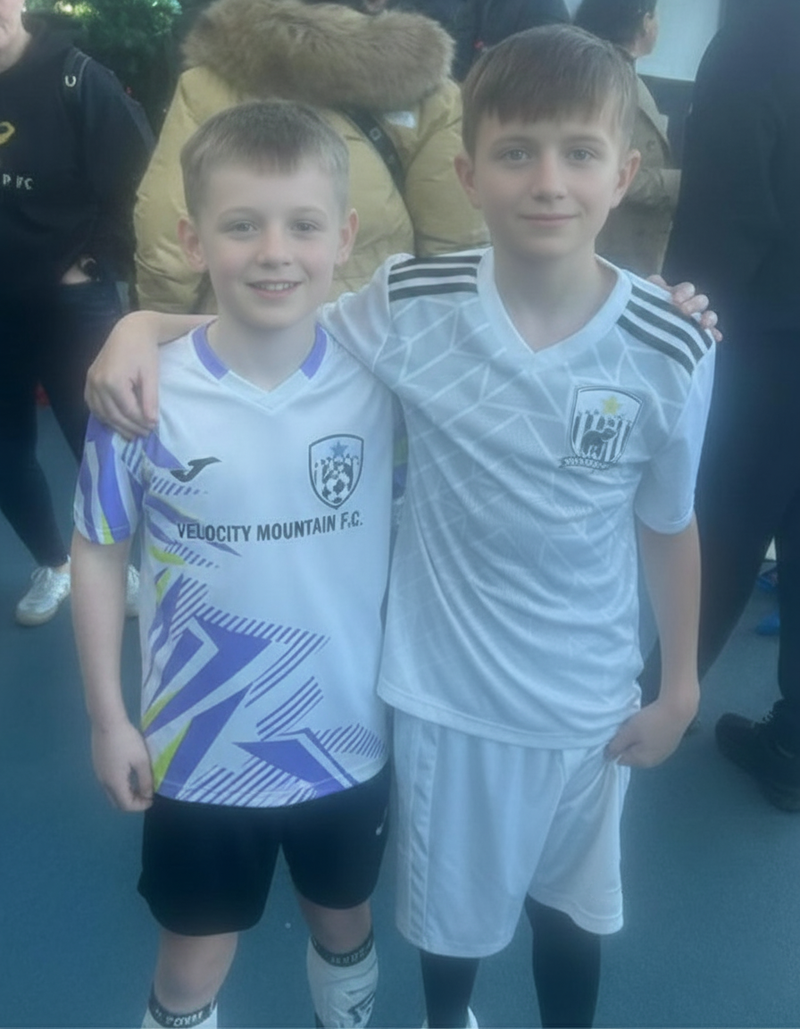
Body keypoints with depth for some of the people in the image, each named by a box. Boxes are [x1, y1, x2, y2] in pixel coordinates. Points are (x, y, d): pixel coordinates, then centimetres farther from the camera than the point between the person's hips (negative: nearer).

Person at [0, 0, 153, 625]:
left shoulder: (77, 80, -11)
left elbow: (142, 180, -9)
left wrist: (96, 262, -10)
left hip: (69, 303, -4)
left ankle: (124, 567, 27)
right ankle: (53, 566, 34)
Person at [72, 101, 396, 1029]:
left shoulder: (382, 377, -12)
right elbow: (98, 555, -5)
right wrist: (107, 718, -3)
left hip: (348, 734, 2)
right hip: (199, 747, -1)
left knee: (344, 922, 27)